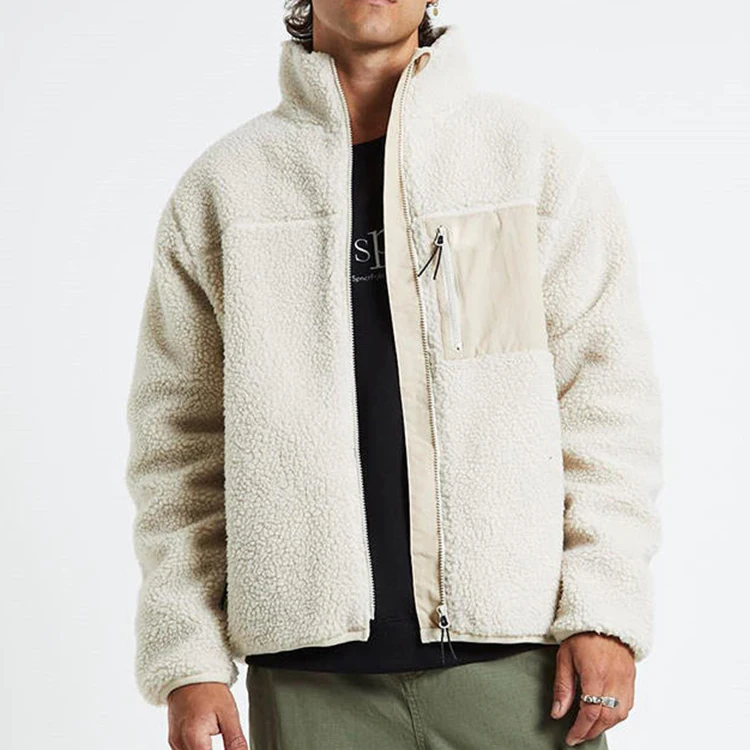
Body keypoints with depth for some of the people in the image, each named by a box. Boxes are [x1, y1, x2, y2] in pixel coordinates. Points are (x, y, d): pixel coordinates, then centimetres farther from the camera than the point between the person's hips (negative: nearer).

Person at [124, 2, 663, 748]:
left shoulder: (540, 157, 7)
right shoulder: (221, 188, 8)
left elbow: (606, 397, 4)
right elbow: (178, 443, 8)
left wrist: (605, 610, -5)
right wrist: (188, 660, 1)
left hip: (517, 661, 0)